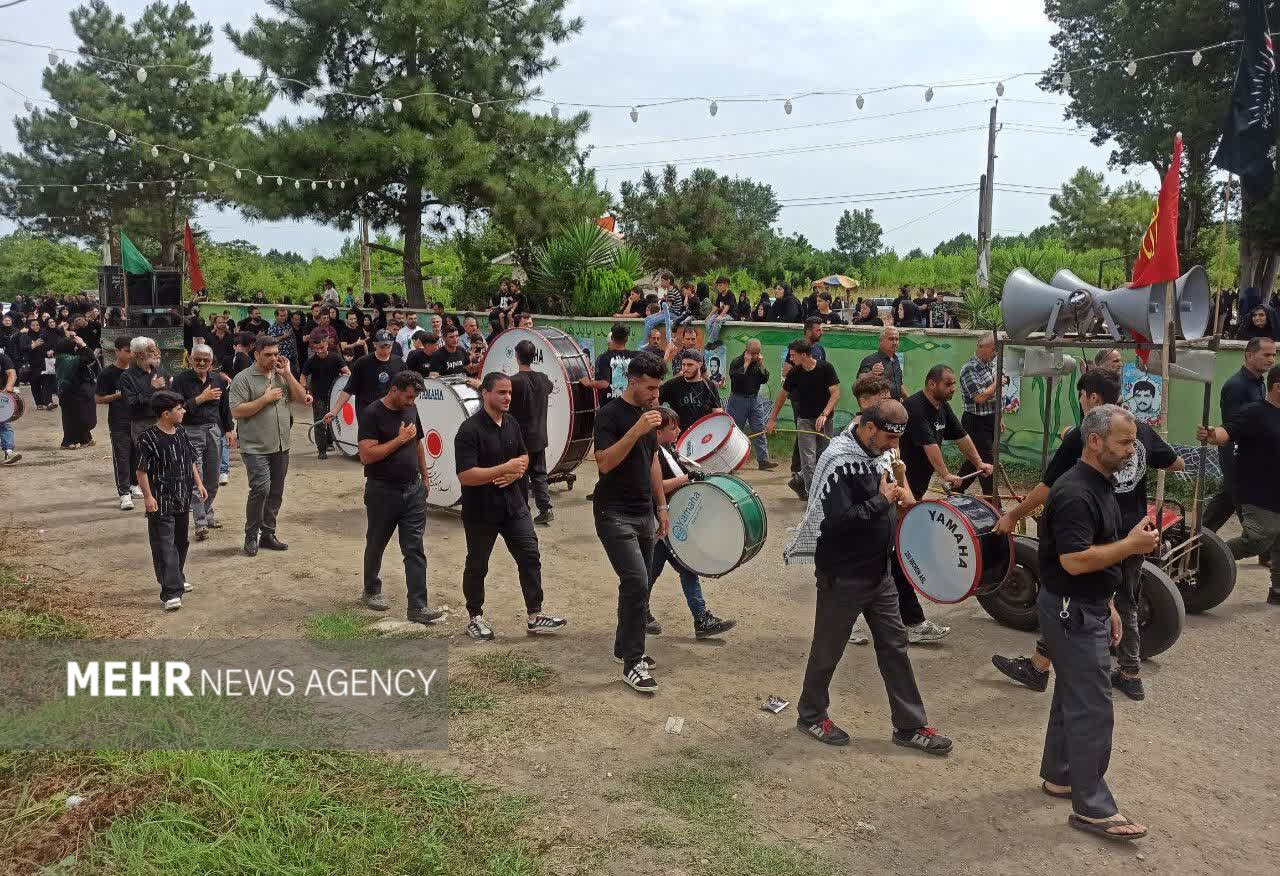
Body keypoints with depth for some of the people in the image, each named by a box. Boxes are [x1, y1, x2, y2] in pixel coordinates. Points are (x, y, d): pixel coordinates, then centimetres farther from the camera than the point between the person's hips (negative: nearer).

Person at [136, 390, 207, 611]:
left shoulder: (181, 433, 7)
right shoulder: (149, 438, -15)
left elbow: (191, 461, 18)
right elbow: (142, 470, -14)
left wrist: (198, 484, 14)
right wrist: (148, 496, -17)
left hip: (183, 500, 8)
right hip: (161, 503, -8)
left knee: (181, 542, 20)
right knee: (165, 547, -7)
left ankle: (177, 579, 38)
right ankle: (171, 593, -7)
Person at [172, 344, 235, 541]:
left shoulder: (219, 380, 8)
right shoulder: (181, 380, -6)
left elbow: (225, 407, 16)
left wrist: (230, 429, 13)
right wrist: (202, 397, -16)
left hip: (214, 431, 4)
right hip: (191, 432, -4)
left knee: (212, 479, 11)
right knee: (196, 479, -8)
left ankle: (207, 513, 29)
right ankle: (201, 524, -6)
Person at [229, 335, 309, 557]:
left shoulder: (282, 376, 11)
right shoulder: (244, 379, -6)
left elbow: (302, 398, 4)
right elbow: (237, 411, -13)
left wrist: (287, 374, -4)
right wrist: (266, 399, -15)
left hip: (281, 447, 6)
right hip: (255, 448, -6)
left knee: (276, 492, 10)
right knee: (261, 489, -15)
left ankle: (267, 534, 22)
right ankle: (251, 536, 0)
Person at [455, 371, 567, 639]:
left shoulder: (512, 423, 4)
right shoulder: (470, 429, -18)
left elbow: (524, 456, 17)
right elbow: (465, 476, -24)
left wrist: (515, 473, -6)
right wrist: (505, 468, -23)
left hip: (513, 504, 6)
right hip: (481, 511, -6)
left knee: (530, 557, 2)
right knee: (477, 566, 10)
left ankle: (534, 617, 11)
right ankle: (475, 618, 27)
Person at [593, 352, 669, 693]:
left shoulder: (648, 412, 11)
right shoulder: (610, 415, -13)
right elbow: (604, 463, -23)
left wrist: (661, 506, 18)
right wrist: (637, 429, -28)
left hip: (644, 513, 8)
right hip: (615, 514, -8)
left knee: (639, 585, 10)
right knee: (636, 582, -16)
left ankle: (625, 647, 27)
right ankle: (632, 664, -8)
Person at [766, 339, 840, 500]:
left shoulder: (825, 368, -10)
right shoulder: (794, 373, -4)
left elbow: (835, 393, -14)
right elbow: (783, 395, 7)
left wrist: (824, 415, -25)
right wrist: (772, 419, 8)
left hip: (825, 419, 0)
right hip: (805, 420, 0)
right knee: (808, 459, -8)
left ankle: (800, 482, 27)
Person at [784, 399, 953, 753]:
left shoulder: (879, 453, 4)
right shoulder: (839, 459, -22)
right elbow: (837, 519, -30)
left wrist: (899, 493, -1)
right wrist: (883, 500, -21)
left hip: (879, 571, 8)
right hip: (843, 576, -8)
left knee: (894, 646, 12)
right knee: (828, 650, 10)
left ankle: (910, 726, 23)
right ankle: (811, 715, 30)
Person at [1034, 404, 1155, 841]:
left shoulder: (1100, 486, 11)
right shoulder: (1075, 494, -23)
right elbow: (1075, 560, -28)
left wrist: (1108, 605, 19)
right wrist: (1131, 545, -21)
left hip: (1088, 609, 10)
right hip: (1072, 612, -10)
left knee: (1073, 696, 19)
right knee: (1093, 709, -5)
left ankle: (1059, 776, 33)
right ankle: (1092, 808, 3)